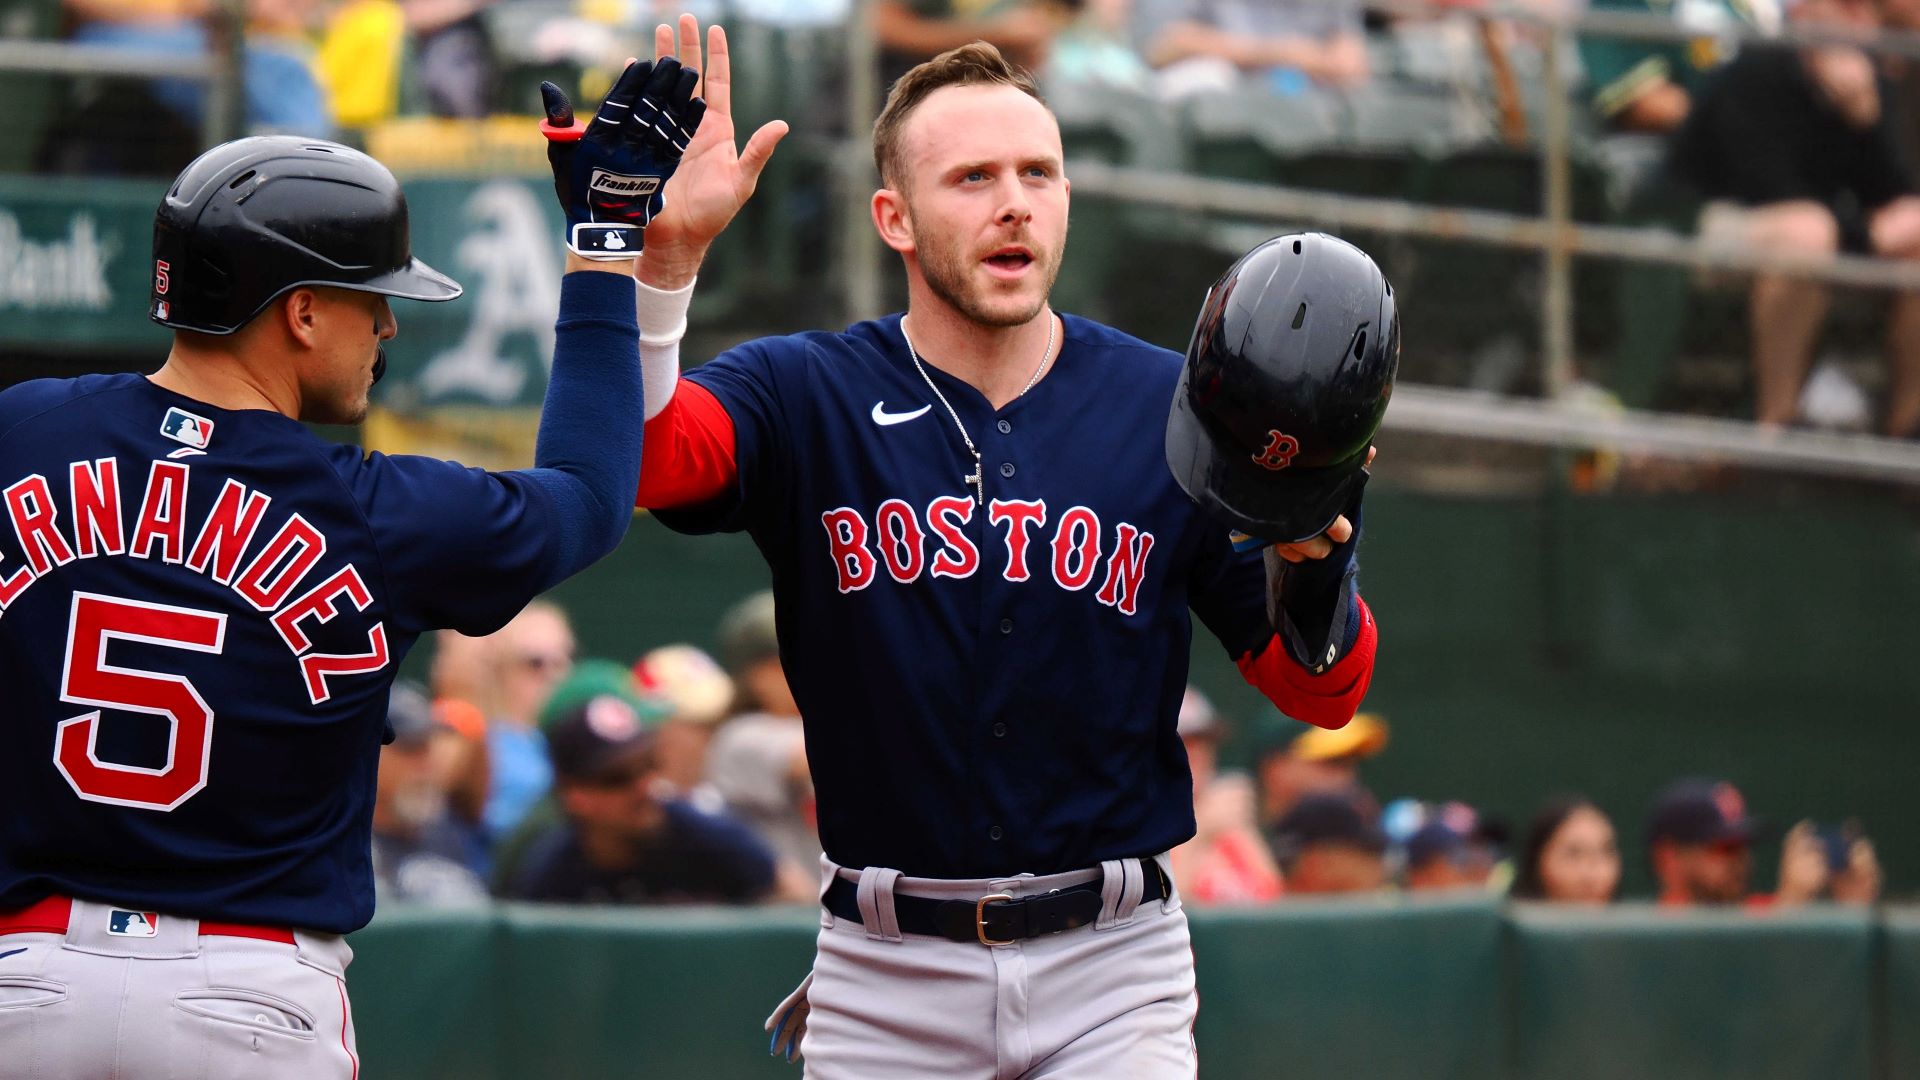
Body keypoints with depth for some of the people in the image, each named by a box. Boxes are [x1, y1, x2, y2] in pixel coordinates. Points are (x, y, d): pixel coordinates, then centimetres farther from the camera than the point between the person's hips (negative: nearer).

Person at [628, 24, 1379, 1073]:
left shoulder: (1174, 412, 2)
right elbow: (635, 455, -21)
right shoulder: (806, 398, 0)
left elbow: (1322, 692, 3)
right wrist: (666, 253, -34)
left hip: (1114, 966, 0)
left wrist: (1311, 564, -19)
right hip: (887, 976, 0)